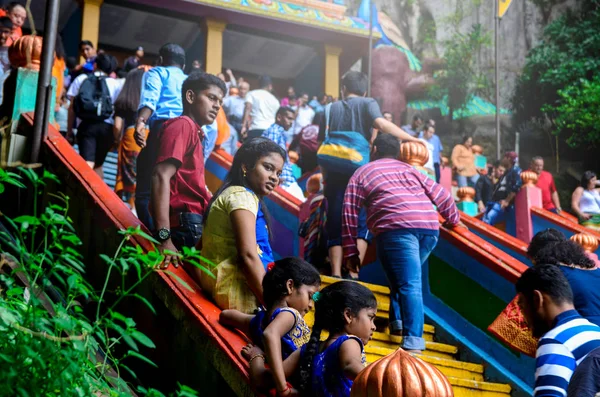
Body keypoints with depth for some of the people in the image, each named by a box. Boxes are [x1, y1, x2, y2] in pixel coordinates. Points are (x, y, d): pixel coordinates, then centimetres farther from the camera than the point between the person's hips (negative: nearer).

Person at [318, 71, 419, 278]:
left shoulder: (331, 108, 18)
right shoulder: (367, 103, 8)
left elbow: (321, 144, 14)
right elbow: (381, 124, -12)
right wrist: (412, 139, -10)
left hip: (334, 171, 3)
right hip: (359, 171, -3)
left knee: (335, 225, 6)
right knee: (361, 224, 2)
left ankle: (336, 275, -3)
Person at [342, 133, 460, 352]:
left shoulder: (362, 173, 20)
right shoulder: (410, 170, 30)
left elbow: (350, 214, 13)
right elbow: (442, 196, 27)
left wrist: (351, 252, 15)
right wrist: (454, 220, 43)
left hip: (397, 227, -5)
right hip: (430, 227, 5)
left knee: (409, 284, -12)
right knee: (406, 277, 24)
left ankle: (414, 338, -23)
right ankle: (398, 322, 15)